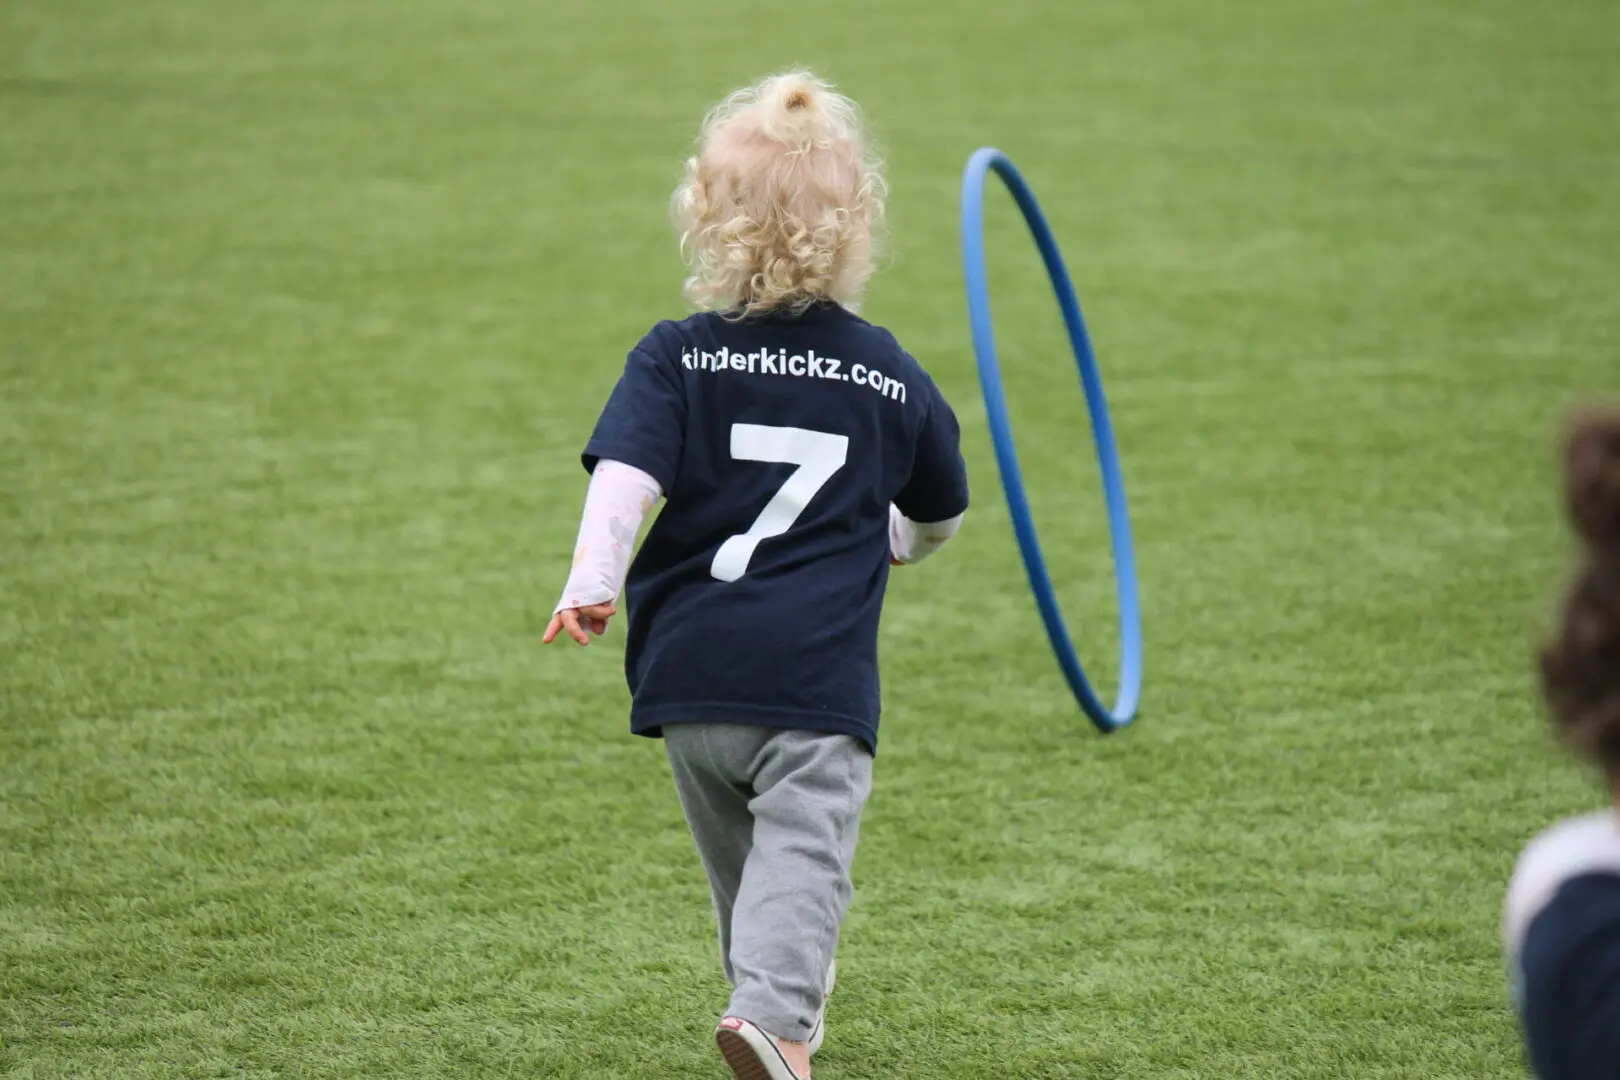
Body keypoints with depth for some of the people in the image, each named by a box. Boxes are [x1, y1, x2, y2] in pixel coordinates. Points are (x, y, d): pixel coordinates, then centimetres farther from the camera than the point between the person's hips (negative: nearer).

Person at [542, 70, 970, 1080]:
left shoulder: (675, 358, 0)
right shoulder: (893, 376, 4)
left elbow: (626, 472, -15)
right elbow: (941, 516, 18)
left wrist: (591, 581, -20)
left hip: (690, 660, 2)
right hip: (821, 674, -2)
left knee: (736, 851, 21)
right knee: (803, 850, -8)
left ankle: (782, 998, 36)